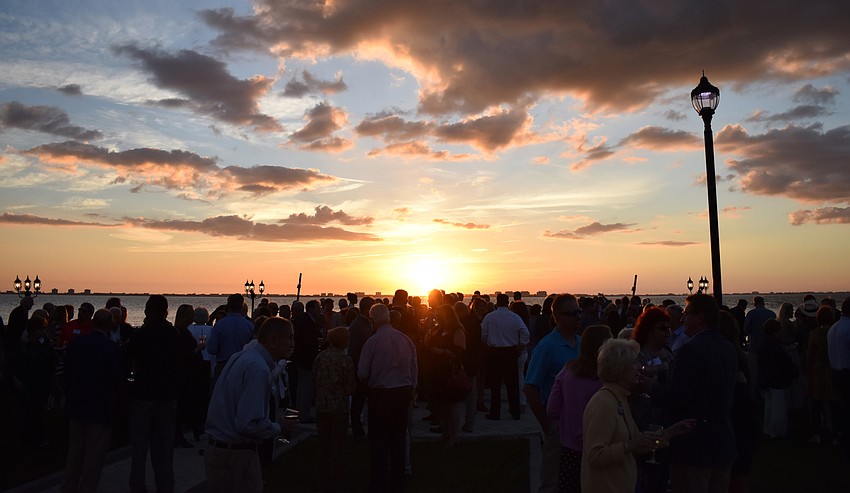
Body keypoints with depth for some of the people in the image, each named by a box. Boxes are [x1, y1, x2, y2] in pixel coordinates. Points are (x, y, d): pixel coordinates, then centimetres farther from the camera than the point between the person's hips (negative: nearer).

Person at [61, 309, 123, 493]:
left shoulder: (75, 342, -3)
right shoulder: (112, 348, -20)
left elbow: (67, 372, 4)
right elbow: (116, 378, -19)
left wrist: (70, 394, 15)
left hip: (76, 404, 6)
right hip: (101, 408, -6)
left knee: (75, 450, 22)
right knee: (94, 455, 7)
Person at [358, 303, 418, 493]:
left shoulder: (373, 341, -14)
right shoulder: (406, 339, -2)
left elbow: (362, 373, -10)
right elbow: (414, 370, 4)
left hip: (381, 394, -4)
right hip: (404, 392, 5)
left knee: (379, 443, 7)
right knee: (398, 440, 17)